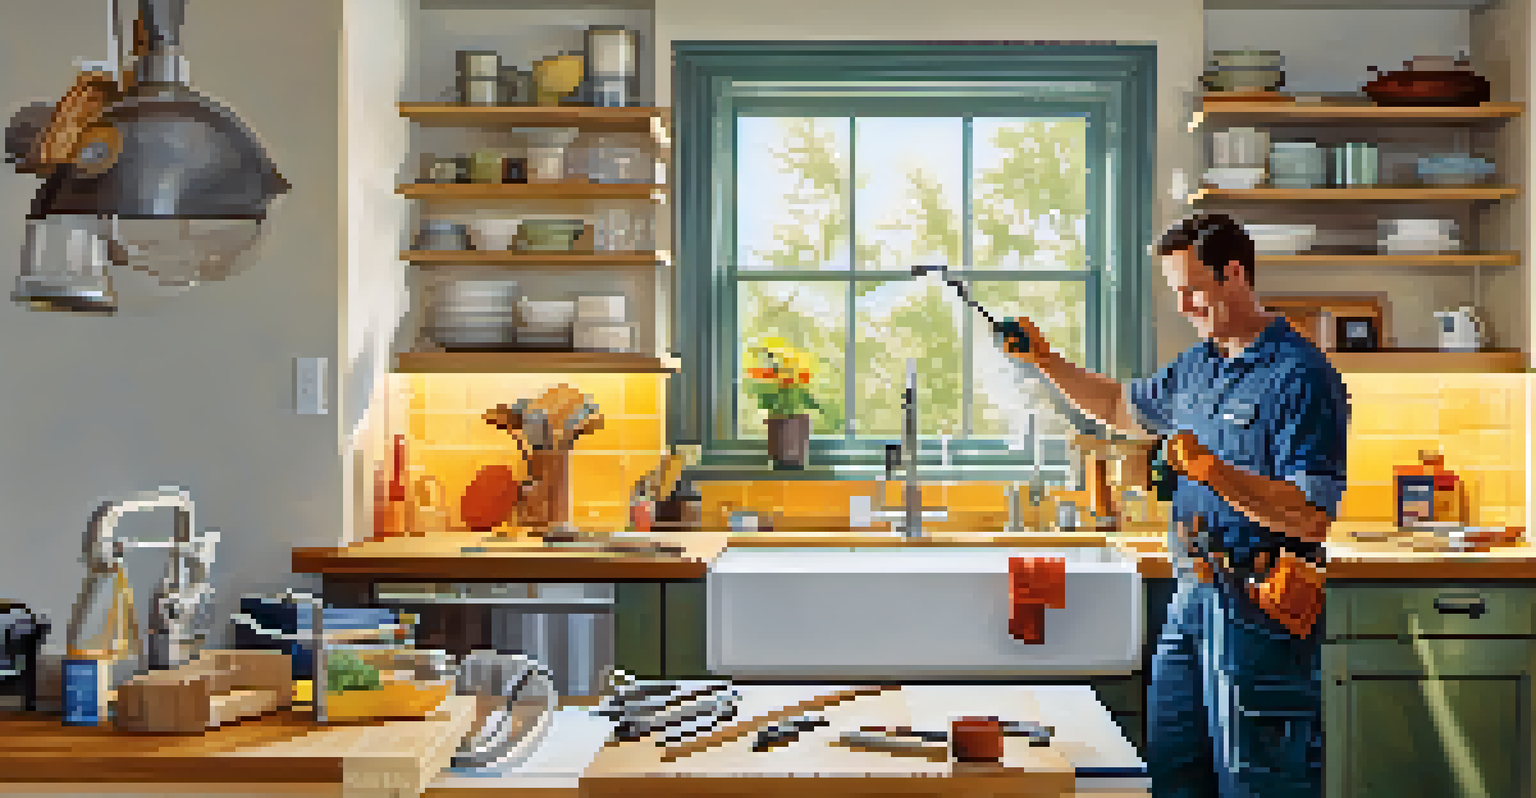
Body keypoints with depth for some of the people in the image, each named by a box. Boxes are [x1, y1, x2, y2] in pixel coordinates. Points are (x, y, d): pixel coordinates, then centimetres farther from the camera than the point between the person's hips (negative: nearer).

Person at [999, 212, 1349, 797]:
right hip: (1191, 596, 9)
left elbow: (1311, 520, -21)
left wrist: (1214, 471, -29)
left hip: (1259, 610, -8)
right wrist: (1045, 362, 23)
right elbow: (1124, 407, 33)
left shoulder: (1301, 377, -14)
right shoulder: (1196, 366, 13)